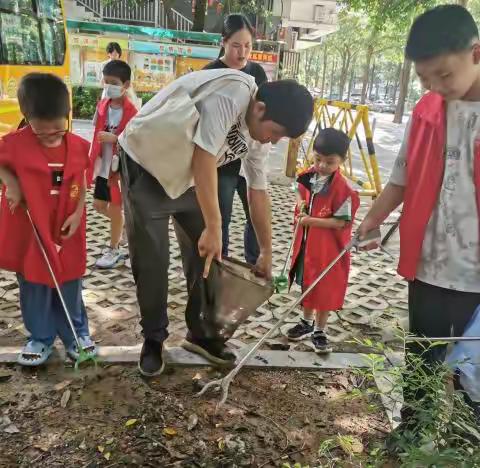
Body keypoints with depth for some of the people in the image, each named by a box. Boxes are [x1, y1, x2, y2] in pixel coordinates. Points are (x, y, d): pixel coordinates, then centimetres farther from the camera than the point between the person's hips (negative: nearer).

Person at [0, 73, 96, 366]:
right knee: (34, 289, 12)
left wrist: (78, 213, -9)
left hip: (66, 231, 1)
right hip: (29, 232, 0)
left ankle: (77, 333, 29)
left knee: (70, 288, 12)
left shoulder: (78, 147, -5)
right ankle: (40, 338, 29)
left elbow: (81, 185, 3)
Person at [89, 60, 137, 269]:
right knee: (99, 205, 14)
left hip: (120, 167, -6)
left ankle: (114, 250, 20)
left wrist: (114, 138, -29)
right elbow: (97, 134, 13)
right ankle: (124, 224, 39)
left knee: (115, 207, 4)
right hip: (103, 166, 7)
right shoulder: (102, 106, 3)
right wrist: (93, 160, 11)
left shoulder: (131, 112, -16)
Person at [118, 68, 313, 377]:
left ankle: (201, 334, 22)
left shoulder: (258, 136, -3)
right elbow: (204, 157, -33)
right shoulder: (233, 92, -30)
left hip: (189, 176, 7)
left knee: (208, 257, 5)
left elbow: (258, 192, 4)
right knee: (152, 262, -4)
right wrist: (213, 227, -29)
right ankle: (153, 340, 15)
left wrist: (267, 252, 9)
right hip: (146, 166, -7)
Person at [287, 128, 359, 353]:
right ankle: (307, 322, 40)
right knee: (307, 283, 21)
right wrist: (300, 204, -4)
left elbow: (341, 222, -22)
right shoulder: (309, 176, -1)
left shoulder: (342, 188, -22)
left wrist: (311, 221, -26)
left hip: (328, 248, -7)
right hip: (306, 242, 7)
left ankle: (319, 331, 23)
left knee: (324, 289, 6)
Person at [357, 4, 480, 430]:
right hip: (427, 265, 4)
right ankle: (411, 430, 38)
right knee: (421, 362, 18)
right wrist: (370, 222, 7)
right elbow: (403, 177, 12)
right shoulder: (427, 111, 3)